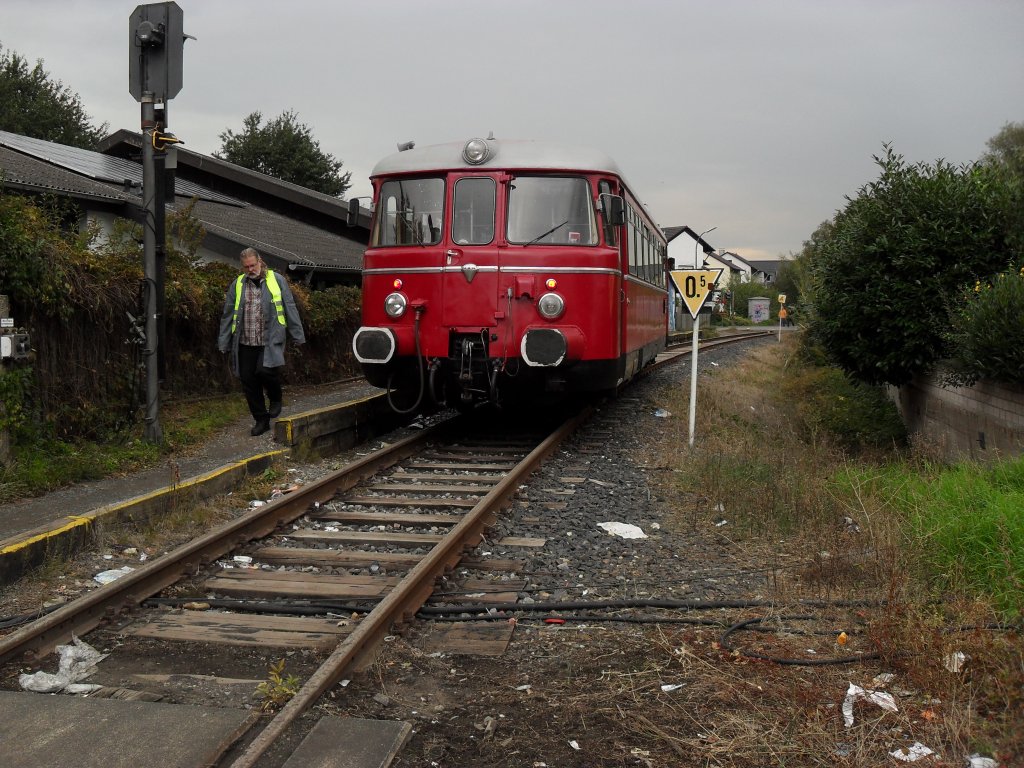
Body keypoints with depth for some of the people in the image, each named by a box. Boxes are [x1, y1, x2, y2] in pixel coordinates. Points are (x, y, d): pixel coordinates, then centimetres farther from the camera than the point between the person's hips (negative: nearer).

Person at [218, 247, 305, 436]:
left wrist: (298, 335, 1)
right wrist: (224, 343, 11)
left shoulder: (276, 280, 4)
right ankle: (261, 420, 17)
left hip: (271, 341, -3)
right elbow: (228, 316, 14)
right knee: (249, 381, 3)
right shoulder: (237, 285, 11)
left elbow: (290, 309, 5)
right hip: (245, 344, 4)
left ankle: (275, 399, 9)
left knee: (266, 371, -23)